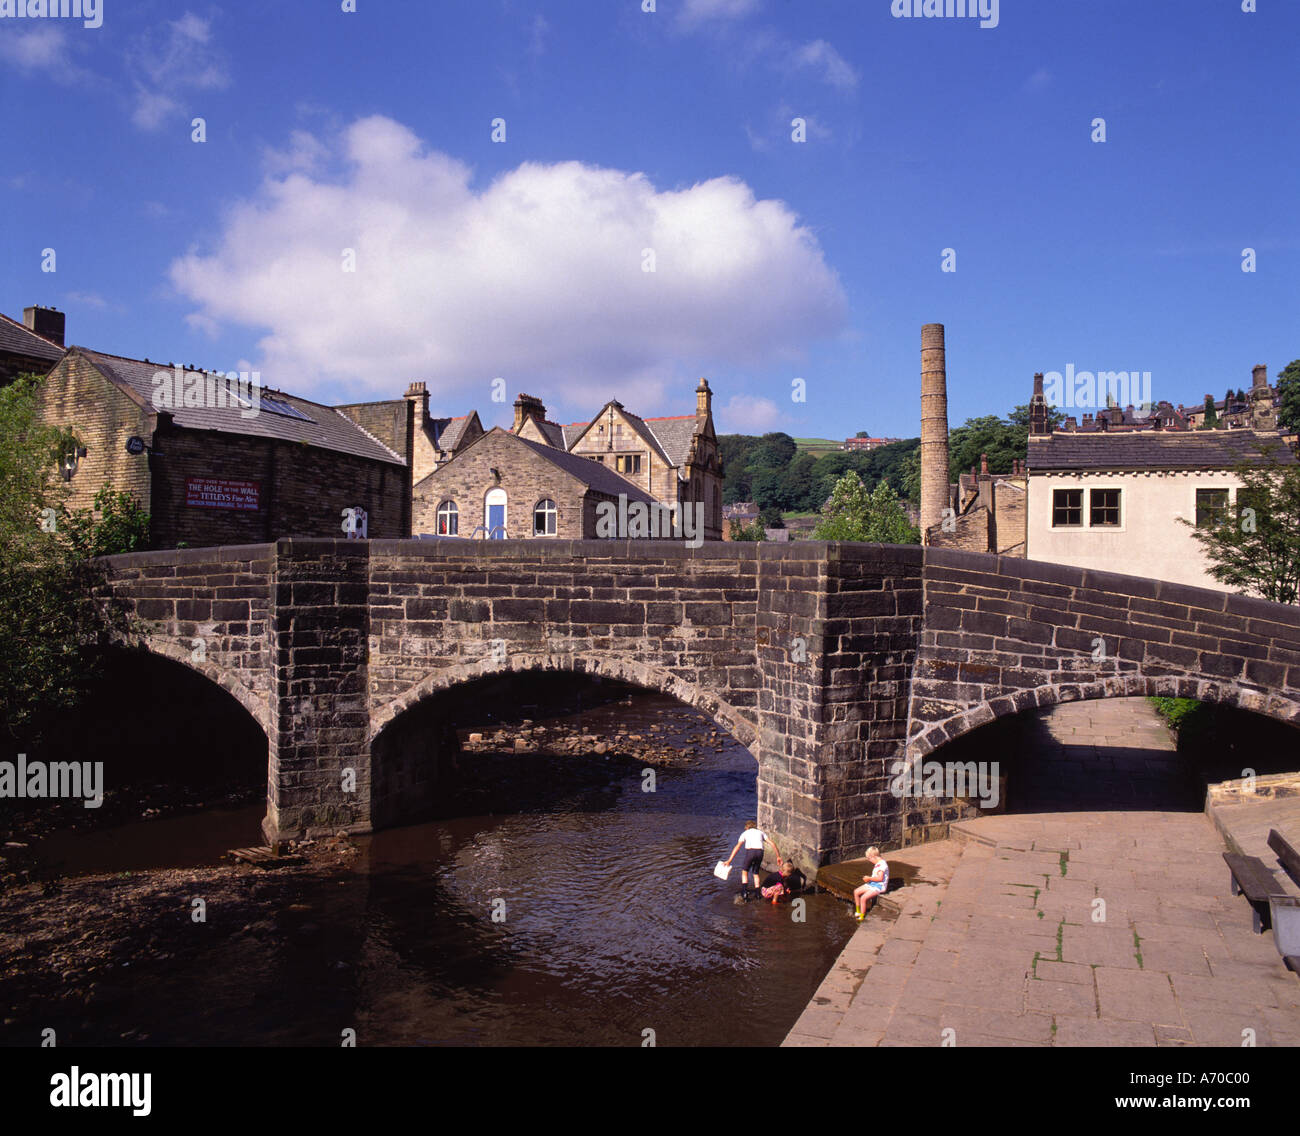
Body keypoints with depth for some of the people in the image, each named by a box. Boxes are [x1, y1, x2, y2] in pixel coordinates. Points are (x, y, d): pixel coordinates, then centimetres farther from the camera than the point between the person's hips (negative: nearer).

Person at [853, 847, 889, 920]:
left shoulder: (882, 864, -21)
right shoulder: (877, 864, 12)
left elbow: (880, 878, -27)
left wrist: (869, 878, -17)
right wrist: (868, 878, 4)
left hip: (879, 886, -11)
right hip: (872, 884, 11)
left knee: (863, 898, -25)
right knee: (856, 892, 4)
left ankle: (862, 916, -11)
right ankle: (858, 911, 16)